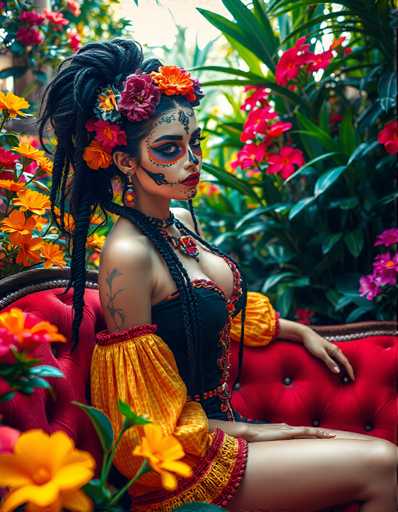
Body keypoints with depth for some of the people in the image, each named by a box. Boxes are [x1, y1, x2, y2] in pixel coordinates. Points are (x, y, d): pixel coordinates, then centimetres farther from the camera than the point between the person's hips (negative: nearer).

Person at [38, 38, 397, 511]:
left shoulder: (182, 222, 3)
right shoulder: (128, 255, -23)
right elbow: (150, 418, -19)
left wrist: (301, 331, 25)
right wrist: (248, 433, -10)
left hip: (221, 421, 8)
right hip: (181, 457, -8)